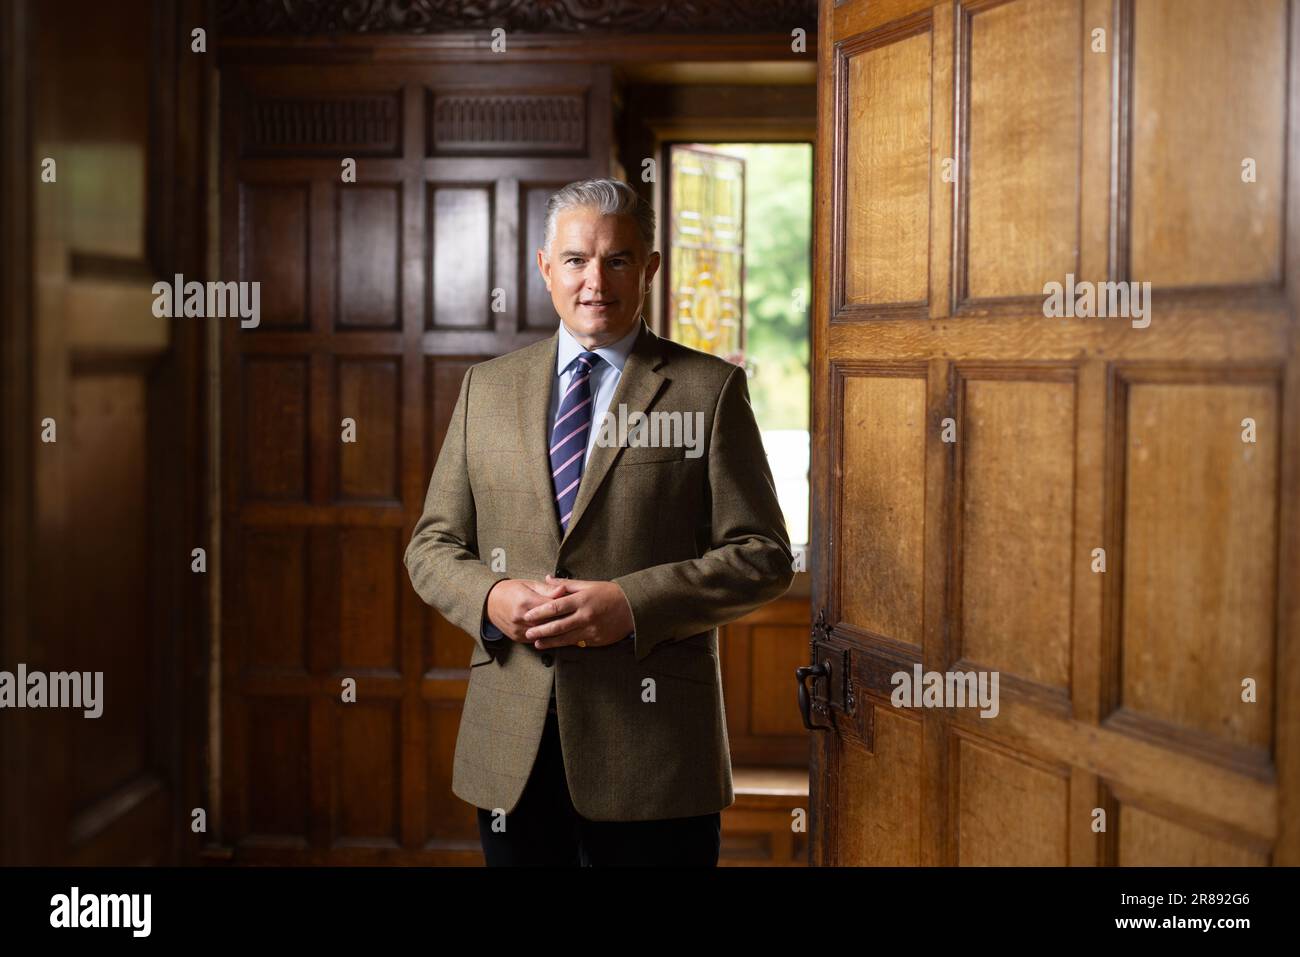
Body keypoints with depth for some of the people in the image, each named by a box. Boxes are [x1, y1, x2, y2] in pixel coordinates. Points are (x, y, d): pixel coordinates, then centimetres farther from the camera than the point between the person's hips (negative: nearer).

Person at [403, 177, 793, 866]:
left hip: (650, 747, -3)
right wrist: (491, 597, -9)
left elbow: (762, 555, -4)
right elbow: (432, 545, 12)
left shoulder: (710, 389, 1)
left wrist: (632, 603, -16)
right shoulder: (487, 388, 11)